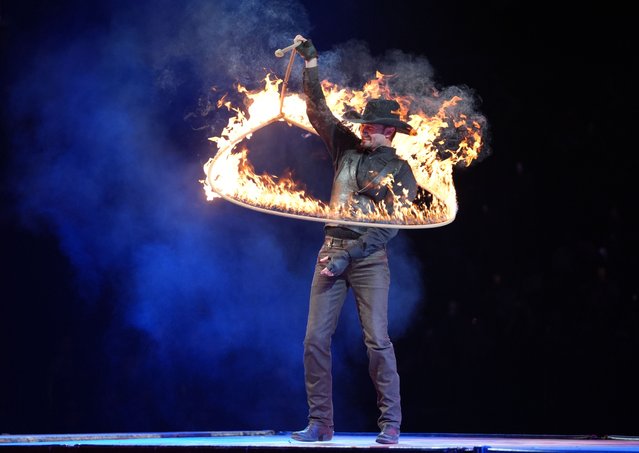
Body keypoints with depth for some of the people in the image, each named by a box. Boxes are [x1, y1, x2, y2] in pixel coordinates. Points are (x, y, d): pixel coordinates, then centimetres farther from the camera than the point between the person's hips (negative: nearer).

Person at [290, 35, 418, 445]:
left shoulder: (400, 171, -1)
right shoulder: (347, 149, 13)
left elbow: (390, 224, -9)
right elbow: (318, 110, 18)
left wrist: (349, 256, -15)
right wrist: (311, 64, 12)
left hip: (369, 257, -5)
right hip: (331, 250, 5)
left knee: (377, 340, -10)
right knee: (316, 339, -1)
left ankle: (390, 423, -2)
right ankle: (320, 423, 5)